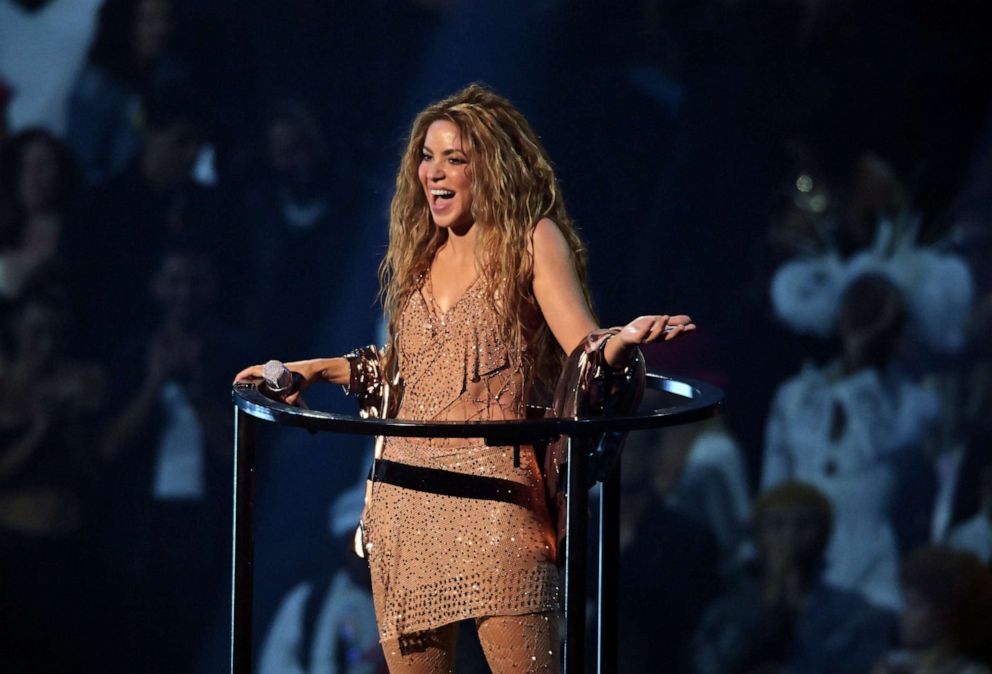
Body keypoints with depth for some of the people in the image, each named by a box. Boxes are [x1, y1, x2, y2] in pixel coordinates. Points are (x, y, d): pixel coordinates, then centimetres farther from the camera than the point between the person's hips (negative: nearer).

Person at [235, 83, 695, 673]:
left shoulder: (531, 241, 0)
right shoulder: (418, 253, 17)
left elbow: (586, 348, -13)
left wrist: (623, 340, -34)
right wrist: (314, 370, 23)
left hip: (493, 495, -6)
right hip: (403, 497, 6)